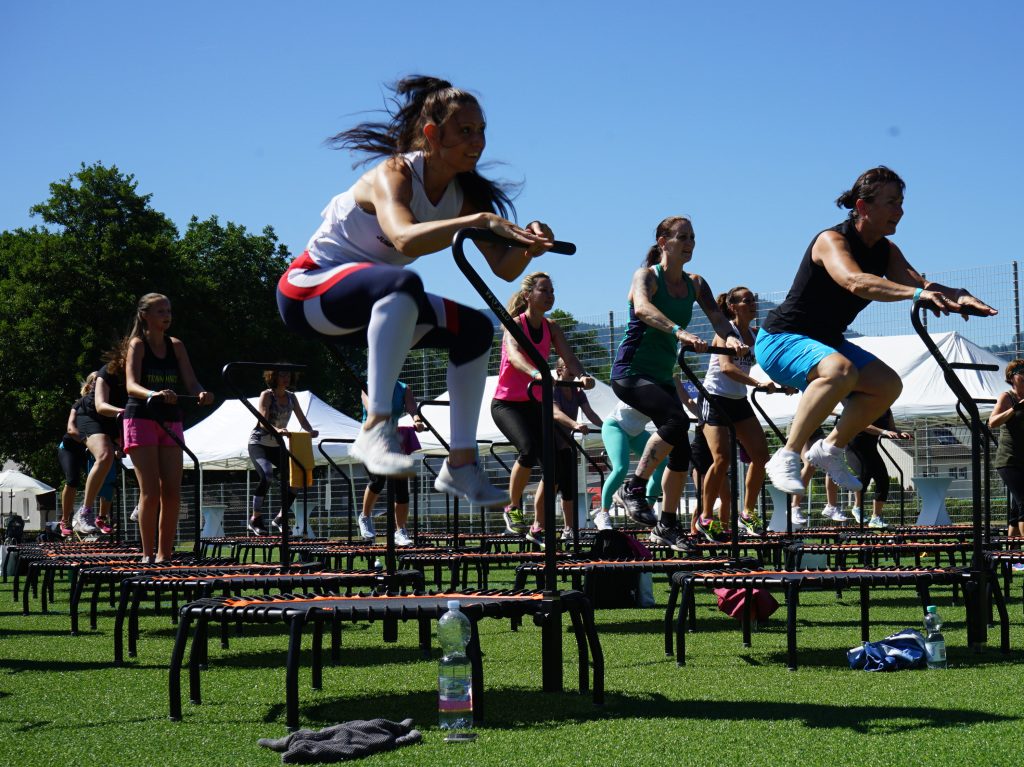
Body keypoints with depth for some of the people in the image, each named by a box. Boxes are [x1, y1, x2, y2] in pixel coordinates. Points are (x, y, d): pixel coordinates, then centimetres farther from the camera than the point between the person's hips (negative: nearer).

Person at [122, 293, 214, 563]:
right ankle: (147, 555, -2)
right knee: (151, 491, -10)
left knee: (172, 492, -1)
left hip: (171, 422, 5)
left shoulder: (176, 346, 10)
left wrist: (201, 393, -22)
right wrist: (153, 394, -40)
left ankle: (165, 555, 7)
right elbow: (131, 385, -19)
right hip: (141, 419, -5)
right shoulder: (137, 345, -5)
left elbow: (191, 382, 2)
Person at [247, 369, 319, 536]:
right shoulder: (266, 395, -12)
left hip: (277, 446, 7)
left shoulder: (291, 397, 6)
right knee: (267, 476, -29)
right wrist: (277, 430, -43)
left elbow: (302, 420, 4)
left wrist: (310, 431, -18)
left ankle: (280, 519, 9)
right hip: (258, 443, -7)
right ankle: (255, 521, -20)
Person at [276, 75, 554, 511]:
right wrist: (479, 221, -52)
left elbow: (504, 269, -5)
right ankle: (375, 429, -41)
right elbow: (405, 238, -43)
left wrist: (528, 247, -26)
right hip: (309, 290, -8)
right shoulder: (394, 175, -22)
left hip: (370, 306, 8)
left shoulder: (464, 194, 0)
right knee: (402, 284, -37)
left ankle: (461, 464, 2)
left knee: (474, 328, -4)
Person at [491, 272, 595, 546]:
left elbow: (569, 357, -8)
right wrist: (536, 373, -53)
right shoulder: (515, 324, -13)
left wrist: (582, 376, -31)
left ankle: (538, 528, 10)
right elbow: (514, 354, -33)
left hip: (534, 404, 6)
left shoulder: (551, 327, 5)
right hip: (506, 403, -6)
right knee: (529, 450, -29)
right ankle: (513, 508, -6)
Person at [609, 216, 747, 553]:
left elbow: (716, 315, -6)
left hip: (662, 377, 7)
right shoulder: (647, 275, -12)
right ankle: (632, 489, -18)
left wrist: (730, 336, -30)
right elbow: (642, 308, -33)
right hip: (630, 372, -7)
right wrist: (679, 331, -50)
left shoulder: (695, 284, 7)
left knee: (681, 451, 4)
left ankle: (667, 525, 17)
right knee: (677, 420, -29)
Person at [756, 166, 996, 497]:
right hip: (780, 341, -8)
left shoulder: (886, 251, 3)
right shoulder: (832, 240, -22)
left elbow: (919, 283, -8)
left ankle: (831, 449, 10)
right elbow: (855, 282, -42)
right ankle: (787, 457, -29)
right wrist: (916, 293, -54)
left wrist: (957, 296, -30)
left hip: (825, 343, 8)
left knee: (888, 384, -8)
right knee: (841, 371, -36)